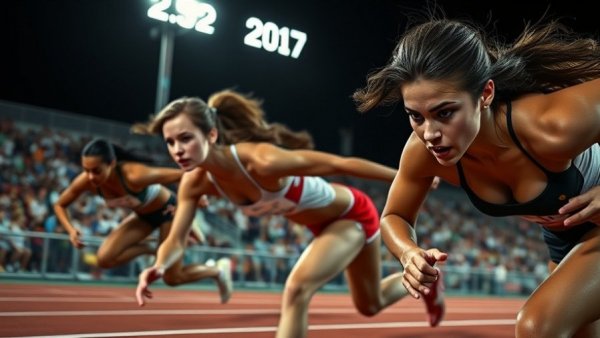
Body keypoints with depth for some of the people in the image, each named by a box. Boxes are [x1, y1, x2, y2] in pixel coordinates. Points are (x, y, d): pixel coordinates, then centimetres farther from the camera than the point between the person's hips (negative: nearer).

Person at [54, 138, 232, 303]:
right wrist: (70, 229, -25)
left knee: (172, 278, 1)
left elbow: (181, 174, -30)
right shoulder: (85, 182, -25)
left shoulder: (134, 175, -41)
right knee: (104, 259, -13)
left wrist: (195, 198, -14)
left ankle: (218, 270, 28)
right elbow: (59, 205, -6)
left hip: (169, 211, -5)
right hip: (142, 216, 5)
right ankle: (147, 248, 13)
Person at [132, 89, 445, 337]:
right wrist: (159, 266, -37)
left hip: (353, 214, -7)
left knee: (297, 289, -27)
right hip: (326, 224, 7)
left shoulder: (263, 161, -41)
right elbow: (175, 241, -13)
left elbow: (340, 163, -32)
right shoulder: (196, 183, -21)